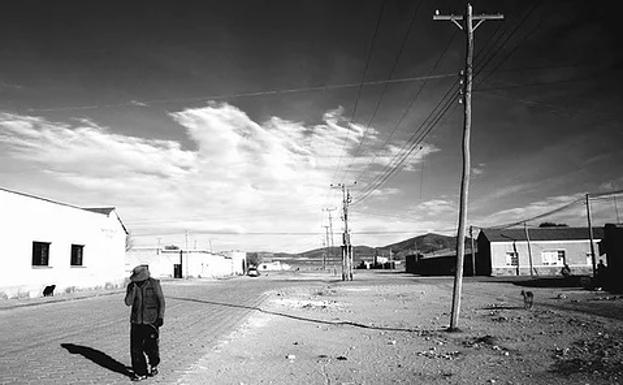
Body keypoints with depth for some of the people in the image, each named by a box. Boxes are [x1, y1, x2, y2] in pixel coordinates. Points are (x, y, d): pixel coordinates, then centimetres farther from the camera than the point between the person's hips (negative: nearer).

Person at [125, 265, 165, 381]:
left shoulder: (154, 284, -7)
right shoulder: (132, 286, 0)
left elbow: (161, 301, -3)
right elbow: (128, 302, -8)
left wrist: (161, 317, -9)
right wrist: (132, 289, -21)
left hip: (151, 321, -3)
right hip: (137, 321, 3)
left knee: (151, 347, 1)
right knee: (136, 348, 1)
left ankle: (153, 365, 30)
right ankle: (140, 373, 14)